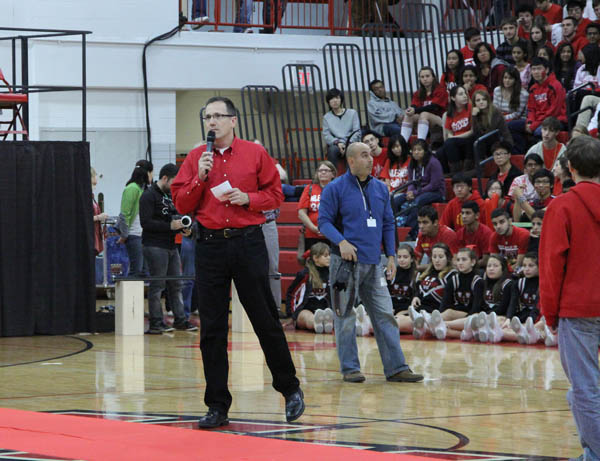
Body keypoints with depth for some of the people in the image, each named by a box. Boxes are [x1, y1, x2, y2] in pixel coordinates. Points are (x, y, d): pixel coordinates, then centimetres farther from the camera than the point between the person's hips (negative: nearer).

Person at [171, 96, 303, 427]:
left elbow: (275, 194, 6)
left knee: (265, 321, 1)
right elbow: (181, 204, 6)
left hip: (248, 244, -2)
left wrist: (248, 198, -11)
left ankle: (290, 389, 18)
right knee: (211, 329, 2)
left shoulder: (255, 154, 3)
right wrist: (200, 178, -8)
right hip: (210, 247, 2)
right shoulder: (196, 158, 8)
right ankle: (217, 406, 7)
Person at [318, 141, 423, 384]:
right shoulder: (335, 189, -2)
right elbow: (324, 221, -4)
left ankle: (396, 368, 2)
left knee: (385, 314, 1)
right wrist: (341, 241, -20)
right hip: (346, 261, -4)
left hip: (374, 263, 5)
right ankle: (350, 368, 7)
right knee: (345, 316, 0)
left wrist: (391, 256, 11)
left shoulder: (380, 189, 13)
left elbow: (388, 224, 18)